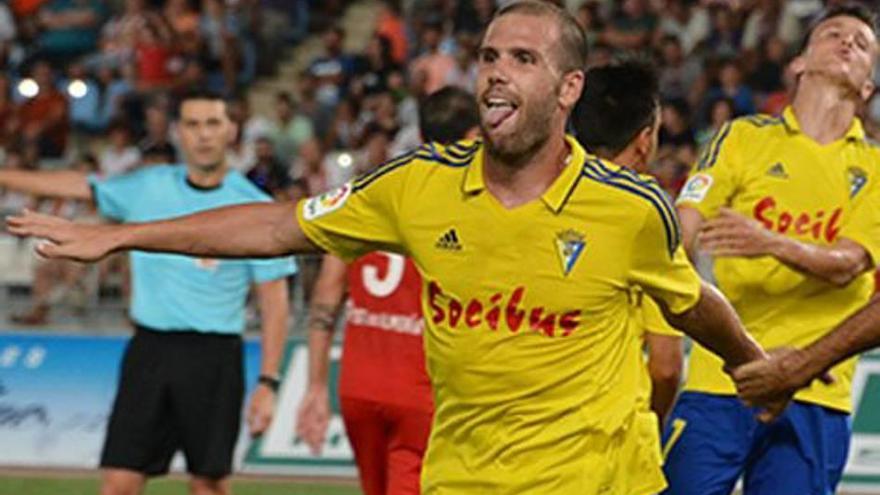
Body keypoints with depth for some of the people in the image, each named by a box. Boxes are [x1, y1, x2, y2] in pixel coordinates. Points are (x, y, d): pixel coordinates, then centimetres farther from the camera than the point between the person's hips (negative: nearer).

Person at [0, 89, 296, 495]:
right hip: (149, 350, 3)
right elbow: (78, 186, 14)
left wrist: (267, 383, -8)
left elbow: (274, 301, -3)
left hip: (214, 357, -3)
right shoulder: (147, 188, 6)